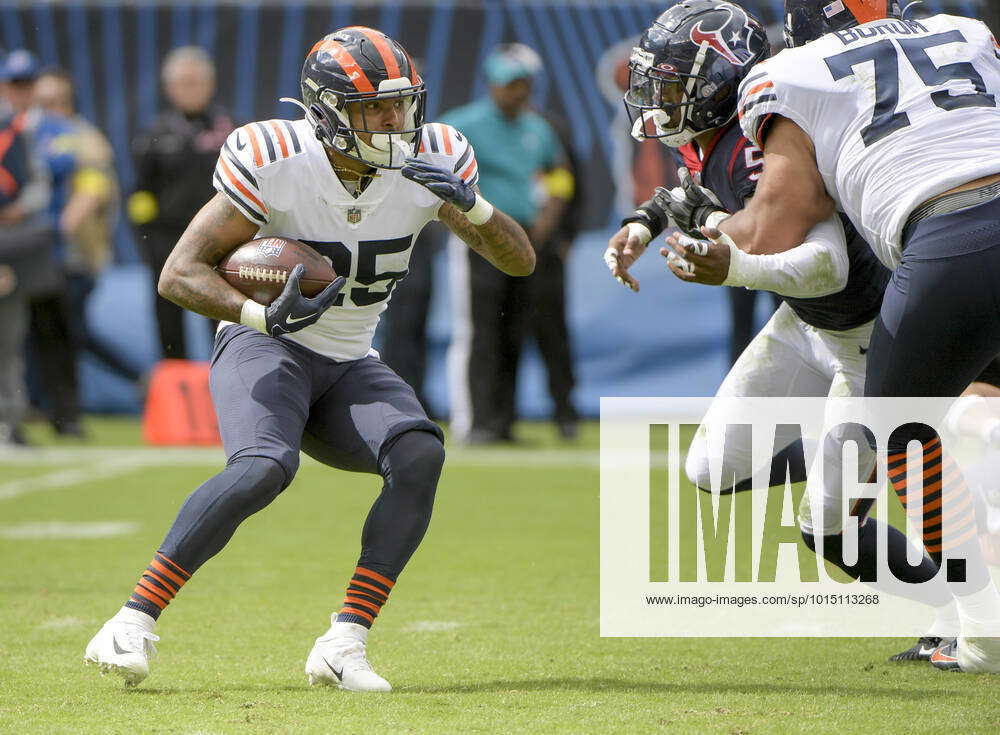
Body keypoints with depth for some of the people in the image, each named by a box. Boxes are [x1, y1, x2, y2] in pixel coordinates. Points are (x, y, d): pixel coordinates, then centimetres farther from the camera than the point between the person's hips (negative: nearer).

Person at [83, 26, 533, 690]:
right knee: (265, 466, -34)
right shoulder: (276, 164, -19)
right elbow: (179, 275, -17)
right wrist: (262, 315, -35)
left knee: (421, 455, -25)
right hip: (266, 349, -4)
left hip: (350, 368, 4)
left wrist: (469, 204, -27)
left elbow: (520, 262, -6)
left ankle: (346, 643, -23)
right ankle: (134, 622, -28)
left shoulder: (429, 164, -8)